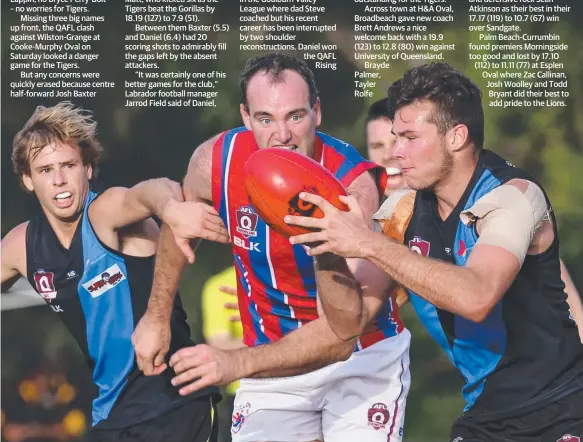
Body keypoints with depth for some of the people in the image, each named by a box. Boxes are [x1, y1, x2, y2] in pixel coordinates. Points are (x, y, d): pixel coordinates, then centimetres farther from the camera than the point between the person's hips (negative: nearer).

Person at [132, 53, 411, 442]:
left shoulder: (353, 186, -28)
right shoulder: (215, 160, -15)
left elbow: (342, 329, -34)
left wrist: (237, 364, -45)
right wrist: (157, 316, 18)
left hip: (362, 355, -3)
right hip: (273, 358, 3)